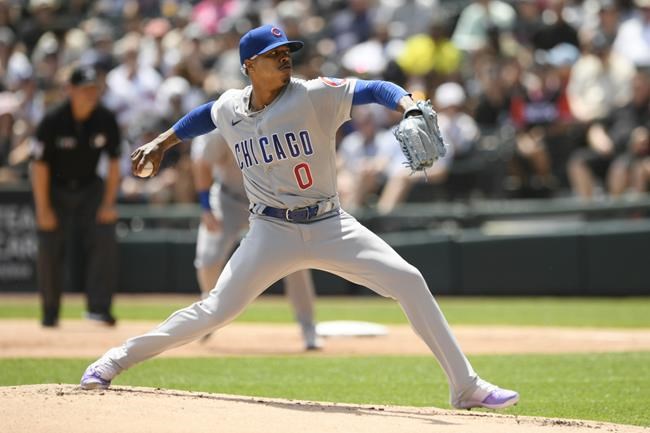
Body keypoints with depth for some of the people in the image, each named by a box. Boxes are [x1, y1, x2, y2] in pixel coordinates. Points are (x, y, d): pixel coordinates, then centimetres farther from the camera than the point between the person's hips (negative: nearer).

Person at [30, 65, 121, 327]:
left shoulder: (106, 120, -13)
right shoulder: (53, 121, -21)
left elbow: (114, 162, -4)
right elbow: (40, 165, -16)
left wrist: (109, 203, -9)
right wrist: (43, 209, -16)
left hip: (89, 189, 2)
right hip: (55, 190, -2)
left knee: (104, 240, -15)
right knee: (50, 249, -2)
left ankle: (99, 307, -16)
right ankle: (50, 313, 13)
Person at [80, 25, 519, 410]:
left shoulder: (314, 95, -9)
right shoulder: (229, 108, 1)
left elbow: (374, 89, -18)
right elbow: (205, 115, 25)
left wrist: (409, 107, -36)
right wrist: (162, 143, 27)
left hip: (330, 227, 0)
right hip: (272, 232, 1)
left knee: (408, 281, -15)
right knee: (216, 310, -8)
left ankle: (466, 387, -9)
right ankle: (115, 361, 8)